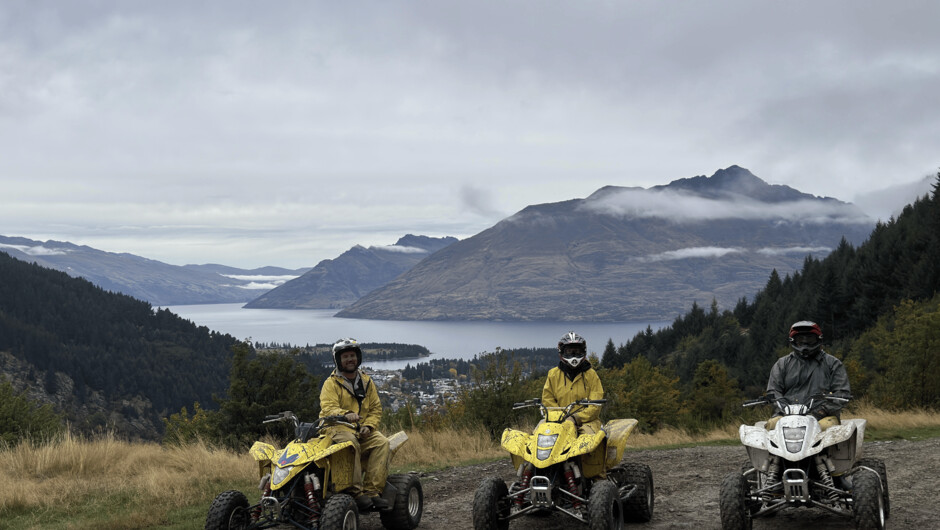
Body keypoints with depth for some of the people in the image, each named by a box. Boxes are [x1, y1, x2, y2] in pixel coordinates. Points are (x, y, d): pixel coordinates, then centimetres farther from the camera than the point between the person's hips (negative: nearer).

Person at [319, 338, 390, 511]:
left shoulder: (366, 381, 19)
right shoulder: (331, 383, 4)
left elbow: (376, 408, 17)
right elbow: (328, 408, -11)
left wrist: (368, 425, -4)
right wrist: (345, 414, -32)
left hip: (362, 430, 5)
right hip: (338, 428, -5)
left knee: (382, 442, -24)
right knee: (351, 442, -37)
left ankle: (372, 491, -29)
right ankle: (356, 492, -39)